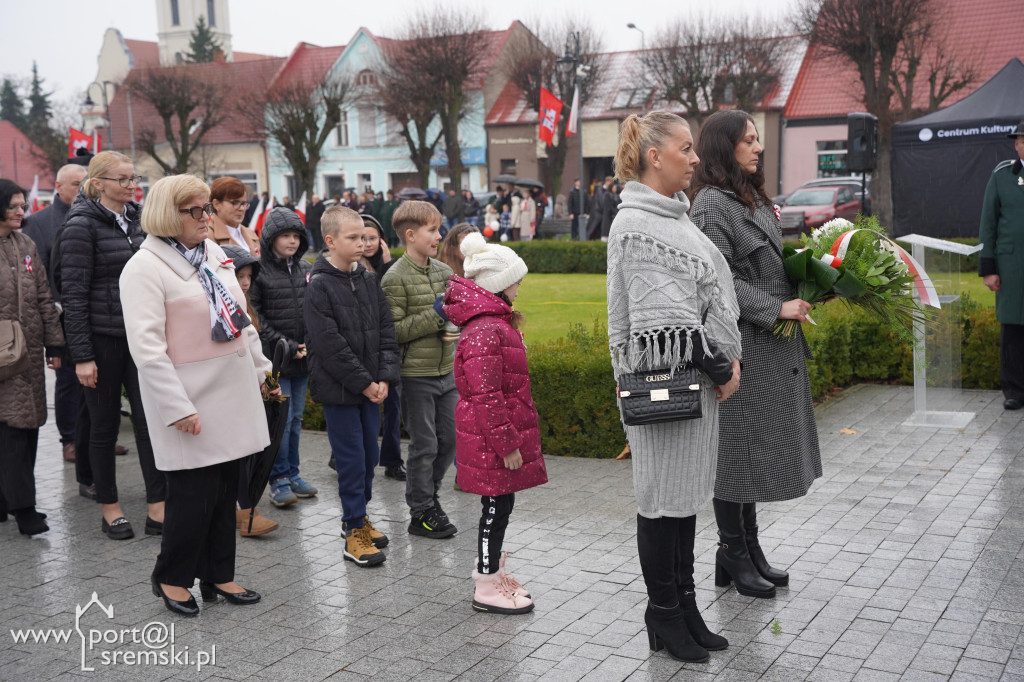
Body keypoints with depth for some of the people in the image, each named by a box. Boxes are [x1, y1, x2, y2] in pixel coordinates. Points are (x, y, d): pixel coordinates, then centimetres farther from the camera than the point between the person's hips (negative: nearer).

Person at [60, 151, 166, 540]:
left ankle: (158, 509, 7)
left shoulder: (136, 218, 9)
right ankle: (110, 509, 21)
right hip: (102, 339, -5)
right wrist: (81, 355, -16)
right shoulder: (82, 224, -10)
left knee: (150, 418, 1)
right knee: (105, 423, 7)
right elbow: (74, 293, -13)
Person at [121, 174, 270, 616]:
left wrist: (261, 368, 20)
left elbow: (241, 319, 21)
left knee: (225, 488, 12)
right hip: (190, 398, -7)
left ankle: (218, 576, 25)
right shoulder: (145, 267, -12)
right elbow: (147, 347, -18)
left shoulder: (214, 255, 12)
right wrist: (178, 408, -21)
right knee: (195, 492, -2)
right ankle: (171, 577, 19)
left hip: (232, 391, 7)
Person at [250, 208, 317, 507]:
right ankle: (279, 479, 6)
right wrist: (285, 345, -13)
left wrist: (310, 344, 0)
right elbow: (254, 318, -11)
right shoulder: (258, 271, -8)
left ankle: (292, 473, 22)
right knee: (282, 419, -5)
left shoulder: (306, 269, 10)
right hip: (274, 359, -6)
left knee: (296, 418, 12)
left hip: (302, 359, 6)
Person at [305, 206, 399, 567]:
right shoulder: (319, 286, -12)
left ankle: (357, 516, 31)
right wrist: (364, 382, -15)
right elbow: (330, 345, -16)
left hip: (371, 386, 6)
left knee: (370, 455, 14)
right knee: (351, 459, -2)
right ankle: (355, 533, 9)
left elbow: (386, 331, 7)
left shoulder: (369, 280, 8)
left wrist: (384, 377, -4)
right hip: (339, 389, -6)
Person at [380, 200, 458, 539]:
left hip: (447, 371, 7)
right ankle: (421, 514, 15)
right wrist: (435, 314, -21)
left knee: (450, 438, 12)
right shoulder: (396, 278, -13)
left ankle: (427, 491, 32)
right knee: (424, 445, 1)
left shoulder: (444, 270, 9)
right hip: (416, 374, -7)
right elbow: (394, 330, -18)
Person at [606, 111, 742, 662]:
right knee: (663, 496, 2)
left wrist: (728, 358, 7)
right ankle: (663, 615, 15)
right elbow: (667, 314, -19)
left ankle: (685, 606, 26)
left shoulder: (675, 215, 14)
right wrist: (719, 368, -11)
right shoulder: (635, 224, -15)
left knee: (688, 491, 14)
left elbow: (713, 292, 17)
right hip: (663, 378, -9)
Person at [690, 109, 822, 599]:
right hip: (741, 344, -10)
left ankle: (750, 546, 28)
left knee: (757, 446, 15)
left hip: (771, 345, 10)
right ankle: (732, 554, 15)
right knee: (736, 447, 1)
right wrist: (777, 308, -20)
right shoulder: (711, 203, -14)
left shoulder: (753, 198, 16)